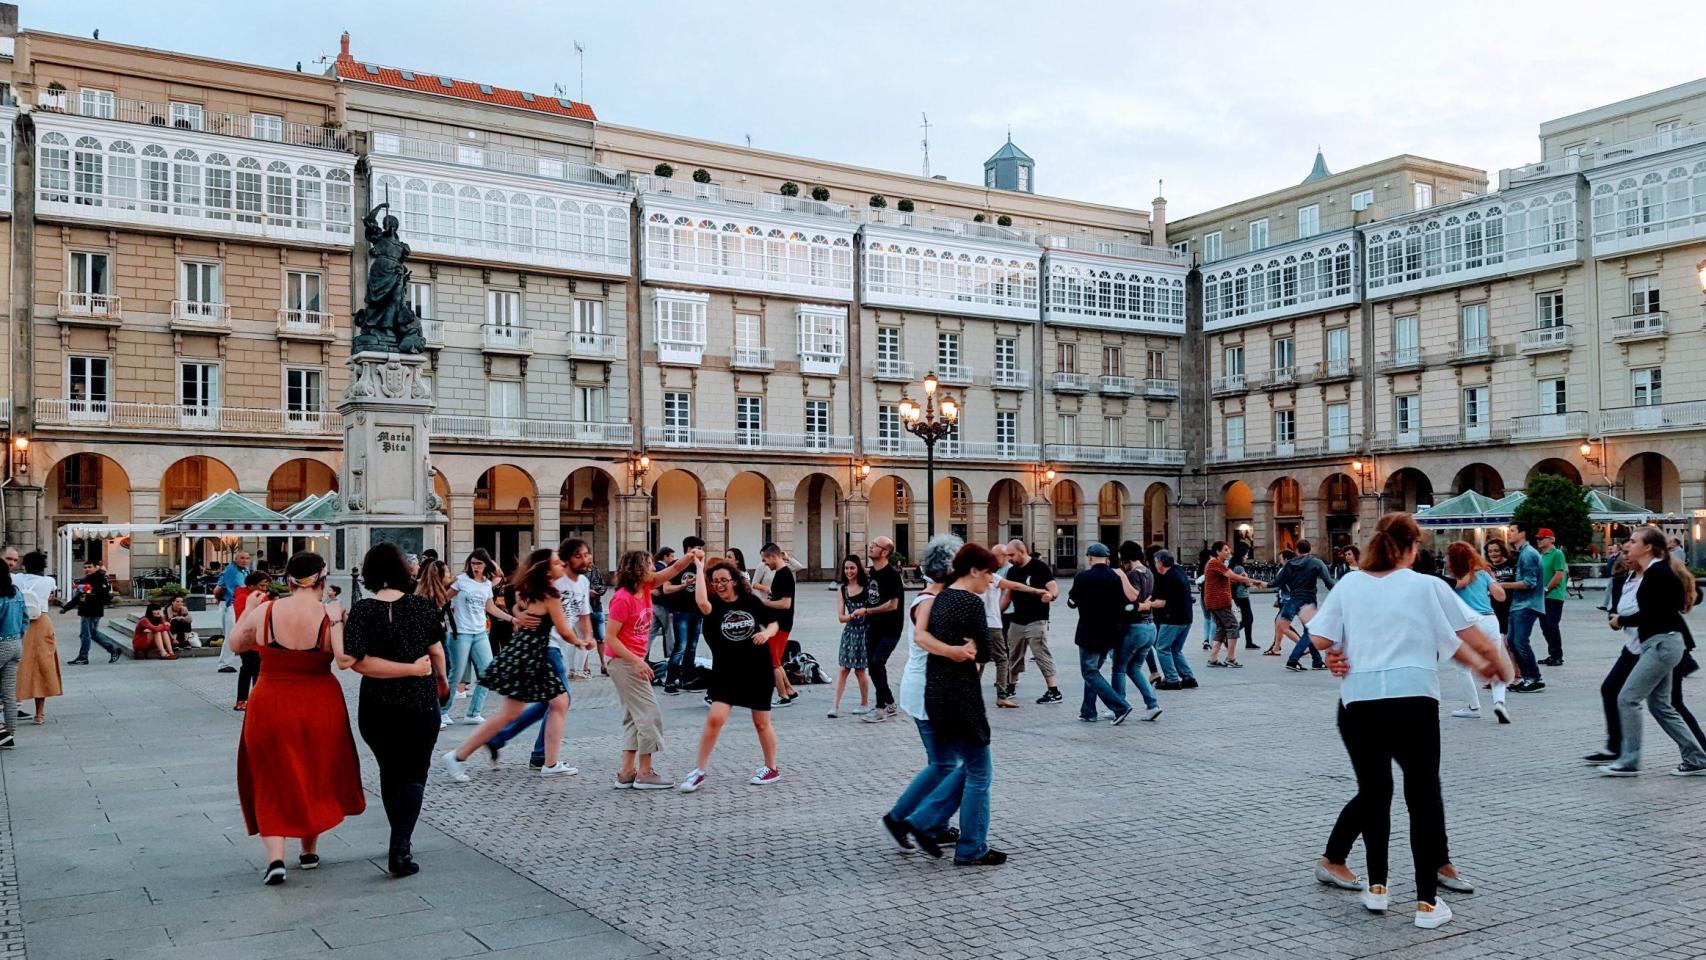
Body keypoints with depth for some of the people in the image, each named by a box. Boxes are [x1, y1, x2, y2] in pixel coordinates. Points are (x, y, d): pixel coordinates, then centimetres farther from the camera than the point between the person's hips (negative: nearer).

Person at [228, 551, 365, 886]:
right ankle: (309, 850, 31)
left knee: (272, 782, 14)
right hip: (320, 709, 0)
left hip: (270, 708, 0)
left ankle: (275, 857, 0)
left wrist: (247, 610, 20)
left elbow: (235, 643, 8)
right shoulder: (330, 616, -13)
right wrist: (339, 623, -13)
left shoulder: (264, 612, -7)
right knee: (315, 778, 20)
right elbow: (345, 658, -23)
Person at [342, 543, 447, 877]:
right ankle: (400, 849, -9)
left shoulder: (362, 610, -8)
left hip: (377, 708, 1)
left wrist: (410, 669, -12)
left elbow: (356, 661, -18)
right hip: (420, 705, -1)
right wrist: (442, 679, 18)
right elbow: (436, 652, -2)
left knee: (390, 772, 20)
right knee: (414, 775, 6)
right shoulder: (422, 605, -7)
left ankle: (400, 841, 31)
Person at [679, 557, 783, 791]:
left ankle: (772, 768, 29)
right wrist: (700, 569, -26)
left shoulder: (751, 601, -1)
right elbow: (701, 602, -31)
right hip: (726, 672, -1)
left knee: (761, 722, 10)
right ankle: (699, 771, 0)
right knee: (714, 719, -13)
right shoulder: (714, 605, -6)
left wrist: (766, 632, -13)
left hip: (757, 671, 1)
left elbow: (773, 622, 10)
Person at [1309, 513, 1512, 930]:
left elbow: (1320, 639, 5)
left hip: (1358, 701, 2)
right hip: (1413, 701, -2)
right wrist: (1500, 665, 26)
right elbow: (1474, 640, 8)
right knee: (1423, 795, 9)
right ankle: (1427, 902, 9)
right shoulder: (1428, 586, 4)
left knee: (1373, 793, 18)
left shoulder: (1350, 584, 9)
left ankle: (1377, 888, 23)